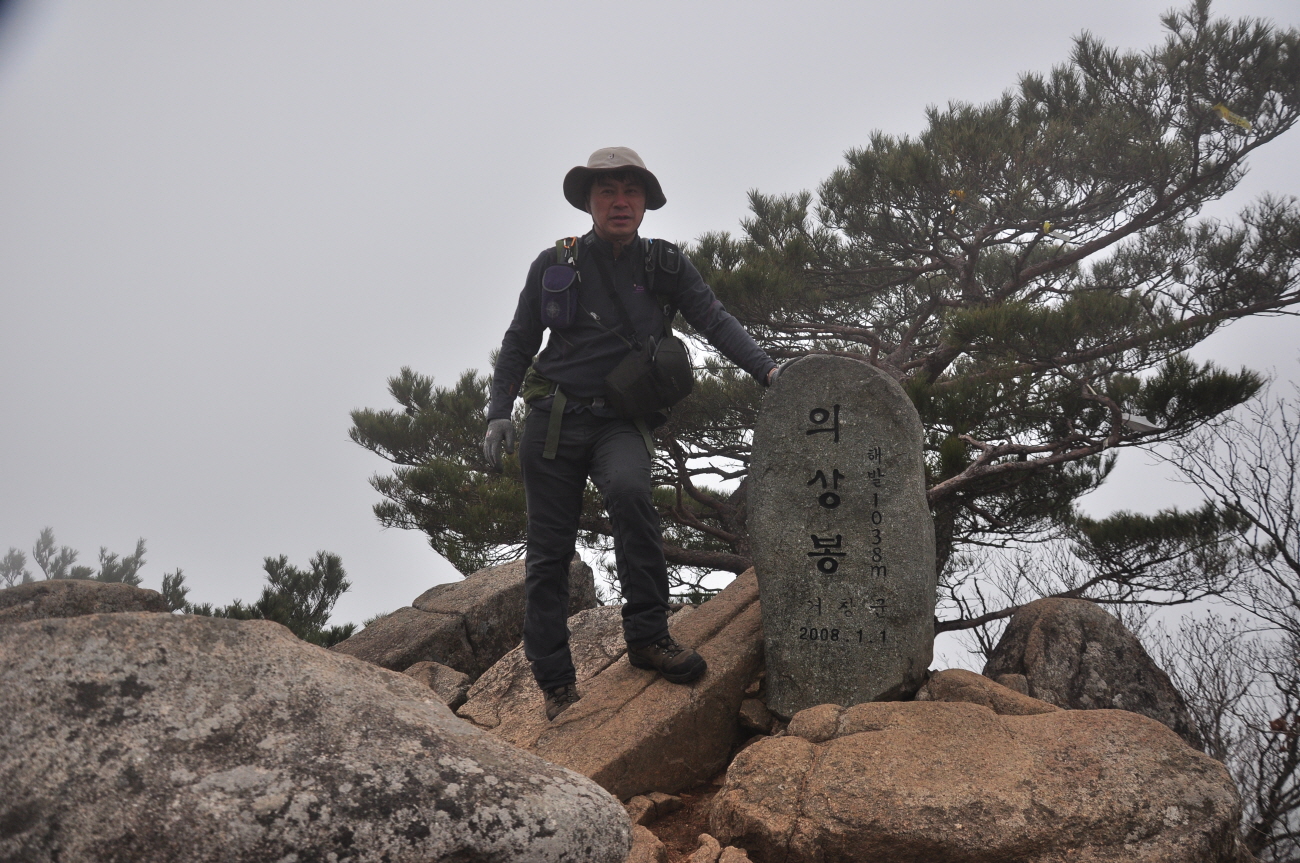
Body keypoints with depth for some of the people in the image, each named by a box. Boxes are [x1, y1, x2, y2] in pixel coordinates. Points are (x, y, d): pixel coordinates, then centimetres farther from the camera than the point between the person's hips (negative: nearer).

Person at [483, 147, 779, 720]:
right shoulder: (554, 265, 4)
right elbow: (518, 343, 11)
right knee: (550, 550, -1)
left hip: (621, 421, -1)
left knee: (628, 490, -33)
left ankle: (647, 636, -23)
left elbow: (714, 320, -3)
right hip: (554, 419, 1)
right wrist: (498, 413, 1)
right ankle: (555, 682, 8)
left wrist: (765, 369, -19)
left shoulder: (665, 265, 5)